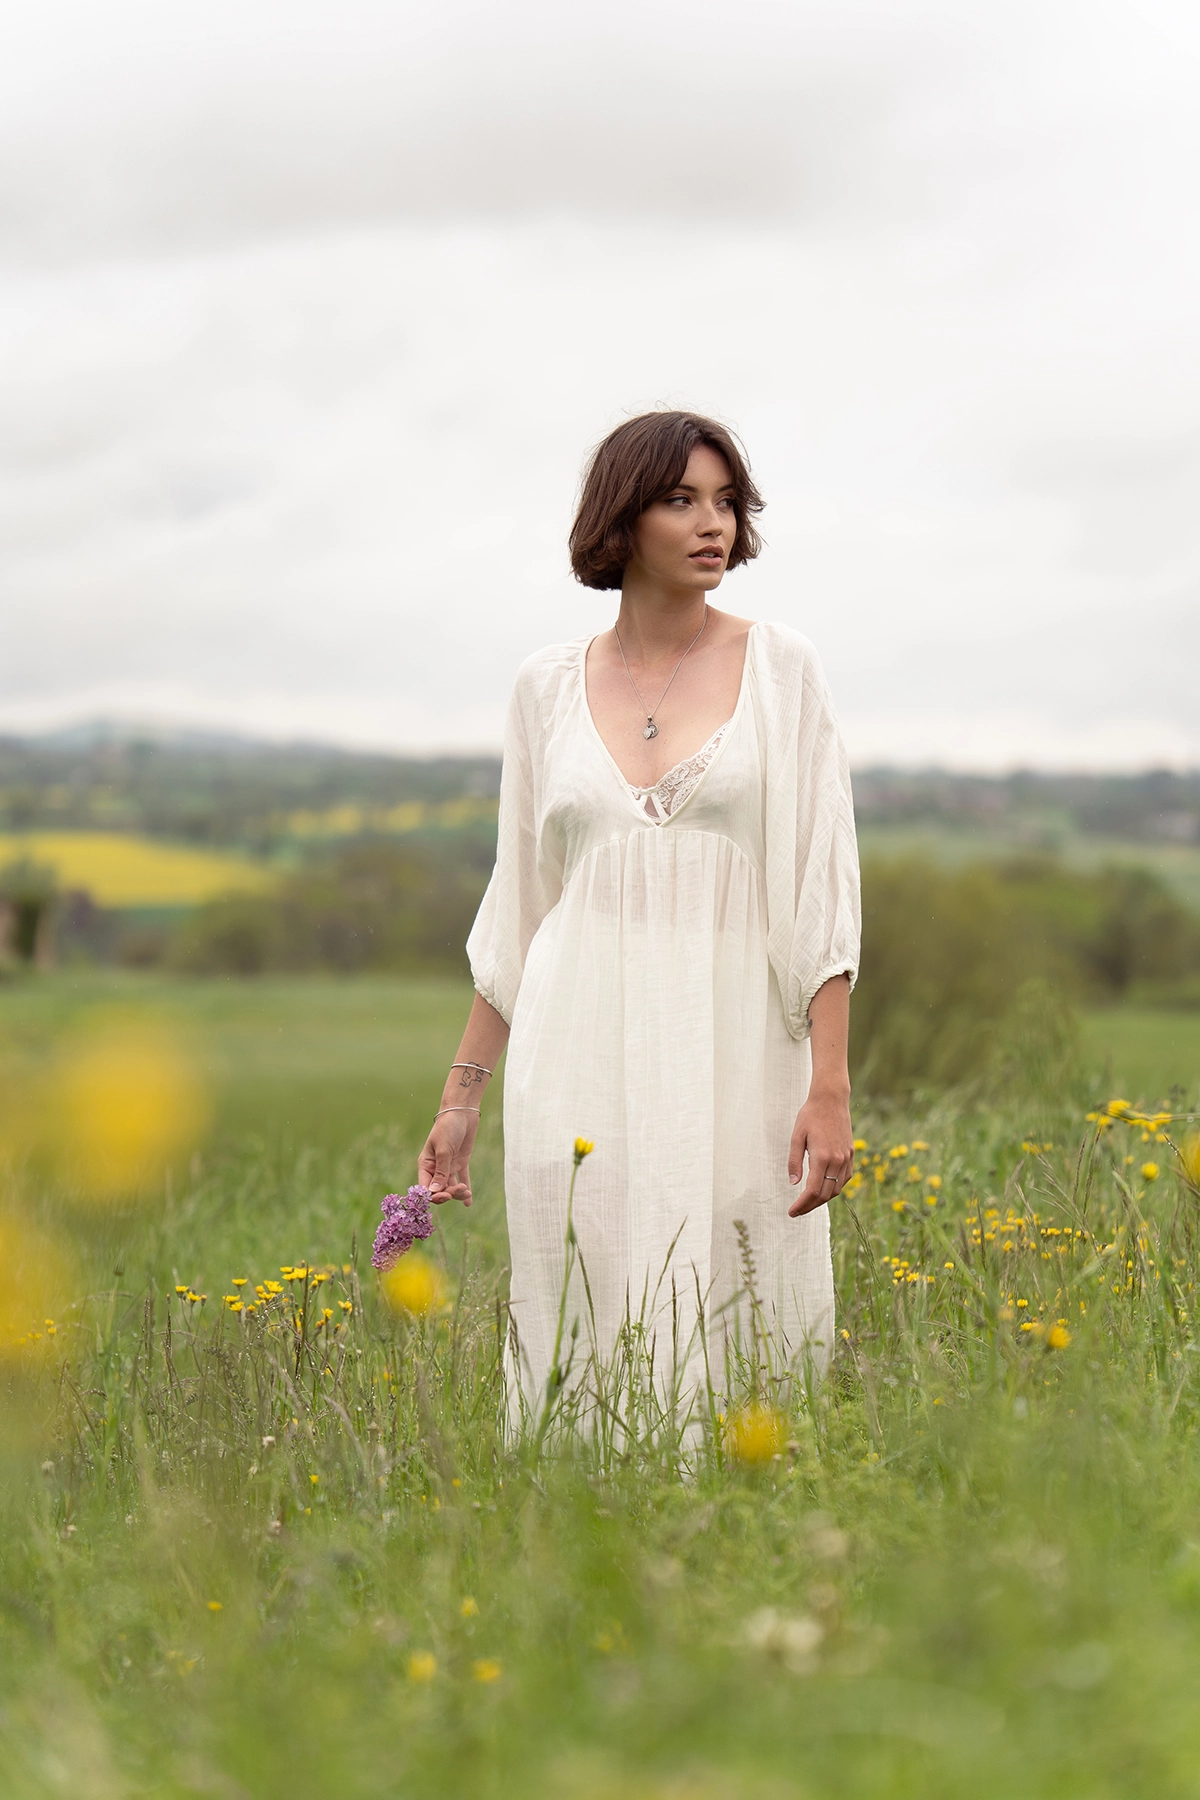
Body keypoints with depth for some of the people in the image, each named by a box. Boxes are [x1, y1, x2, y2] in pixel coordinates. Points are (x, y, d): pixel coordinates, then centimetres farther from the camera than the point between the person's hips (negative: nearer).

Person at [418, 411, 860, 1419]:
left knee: (738, 1337, -3)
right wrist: (462, 1095, 11)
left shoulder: (781, 668, 4)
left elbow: (822, 887, -1)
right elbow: (518, 907, 14)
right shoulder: (549, 686, 10)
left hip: (735, 1056, -1)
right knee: (588, 1338, 0)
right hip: (585, 1061, 2)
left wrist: (831, 1086, -10)